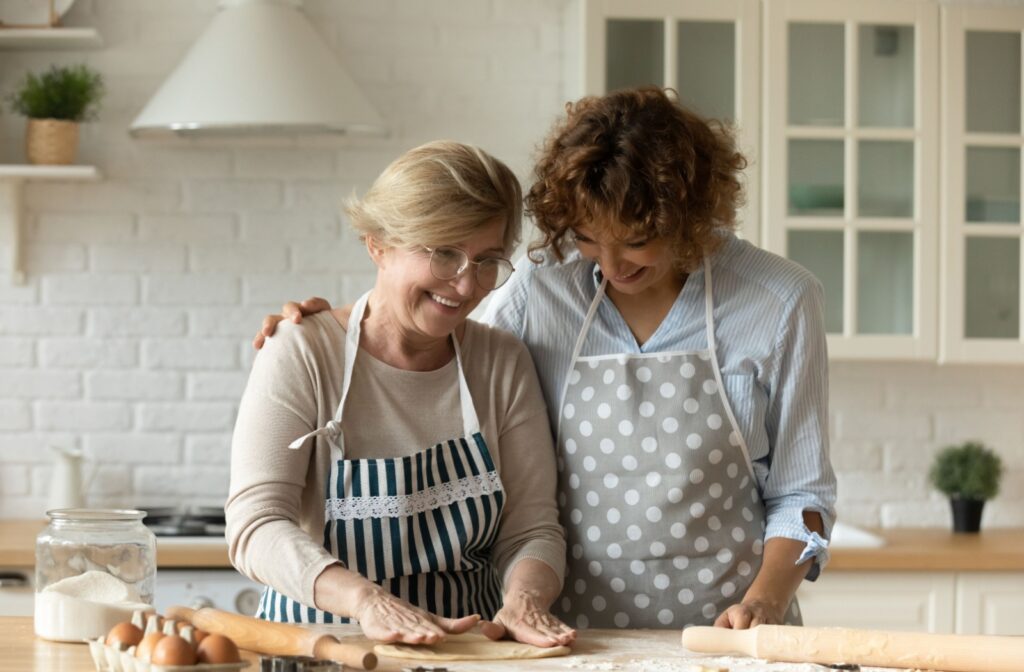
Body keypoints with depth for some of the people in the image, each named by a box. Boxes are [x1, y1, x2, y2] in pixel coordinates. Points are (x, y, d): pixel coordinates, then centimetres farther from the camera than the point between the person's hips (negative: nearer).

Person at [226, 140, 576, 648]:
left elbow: (531, 526, 3)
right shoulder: (303, 357, -5)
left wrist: (524, 598, -19)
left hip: (467, 642, 3)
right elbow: (256, 526, -14)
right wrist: (370, 602, -29)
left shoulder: (504, 364, 6)